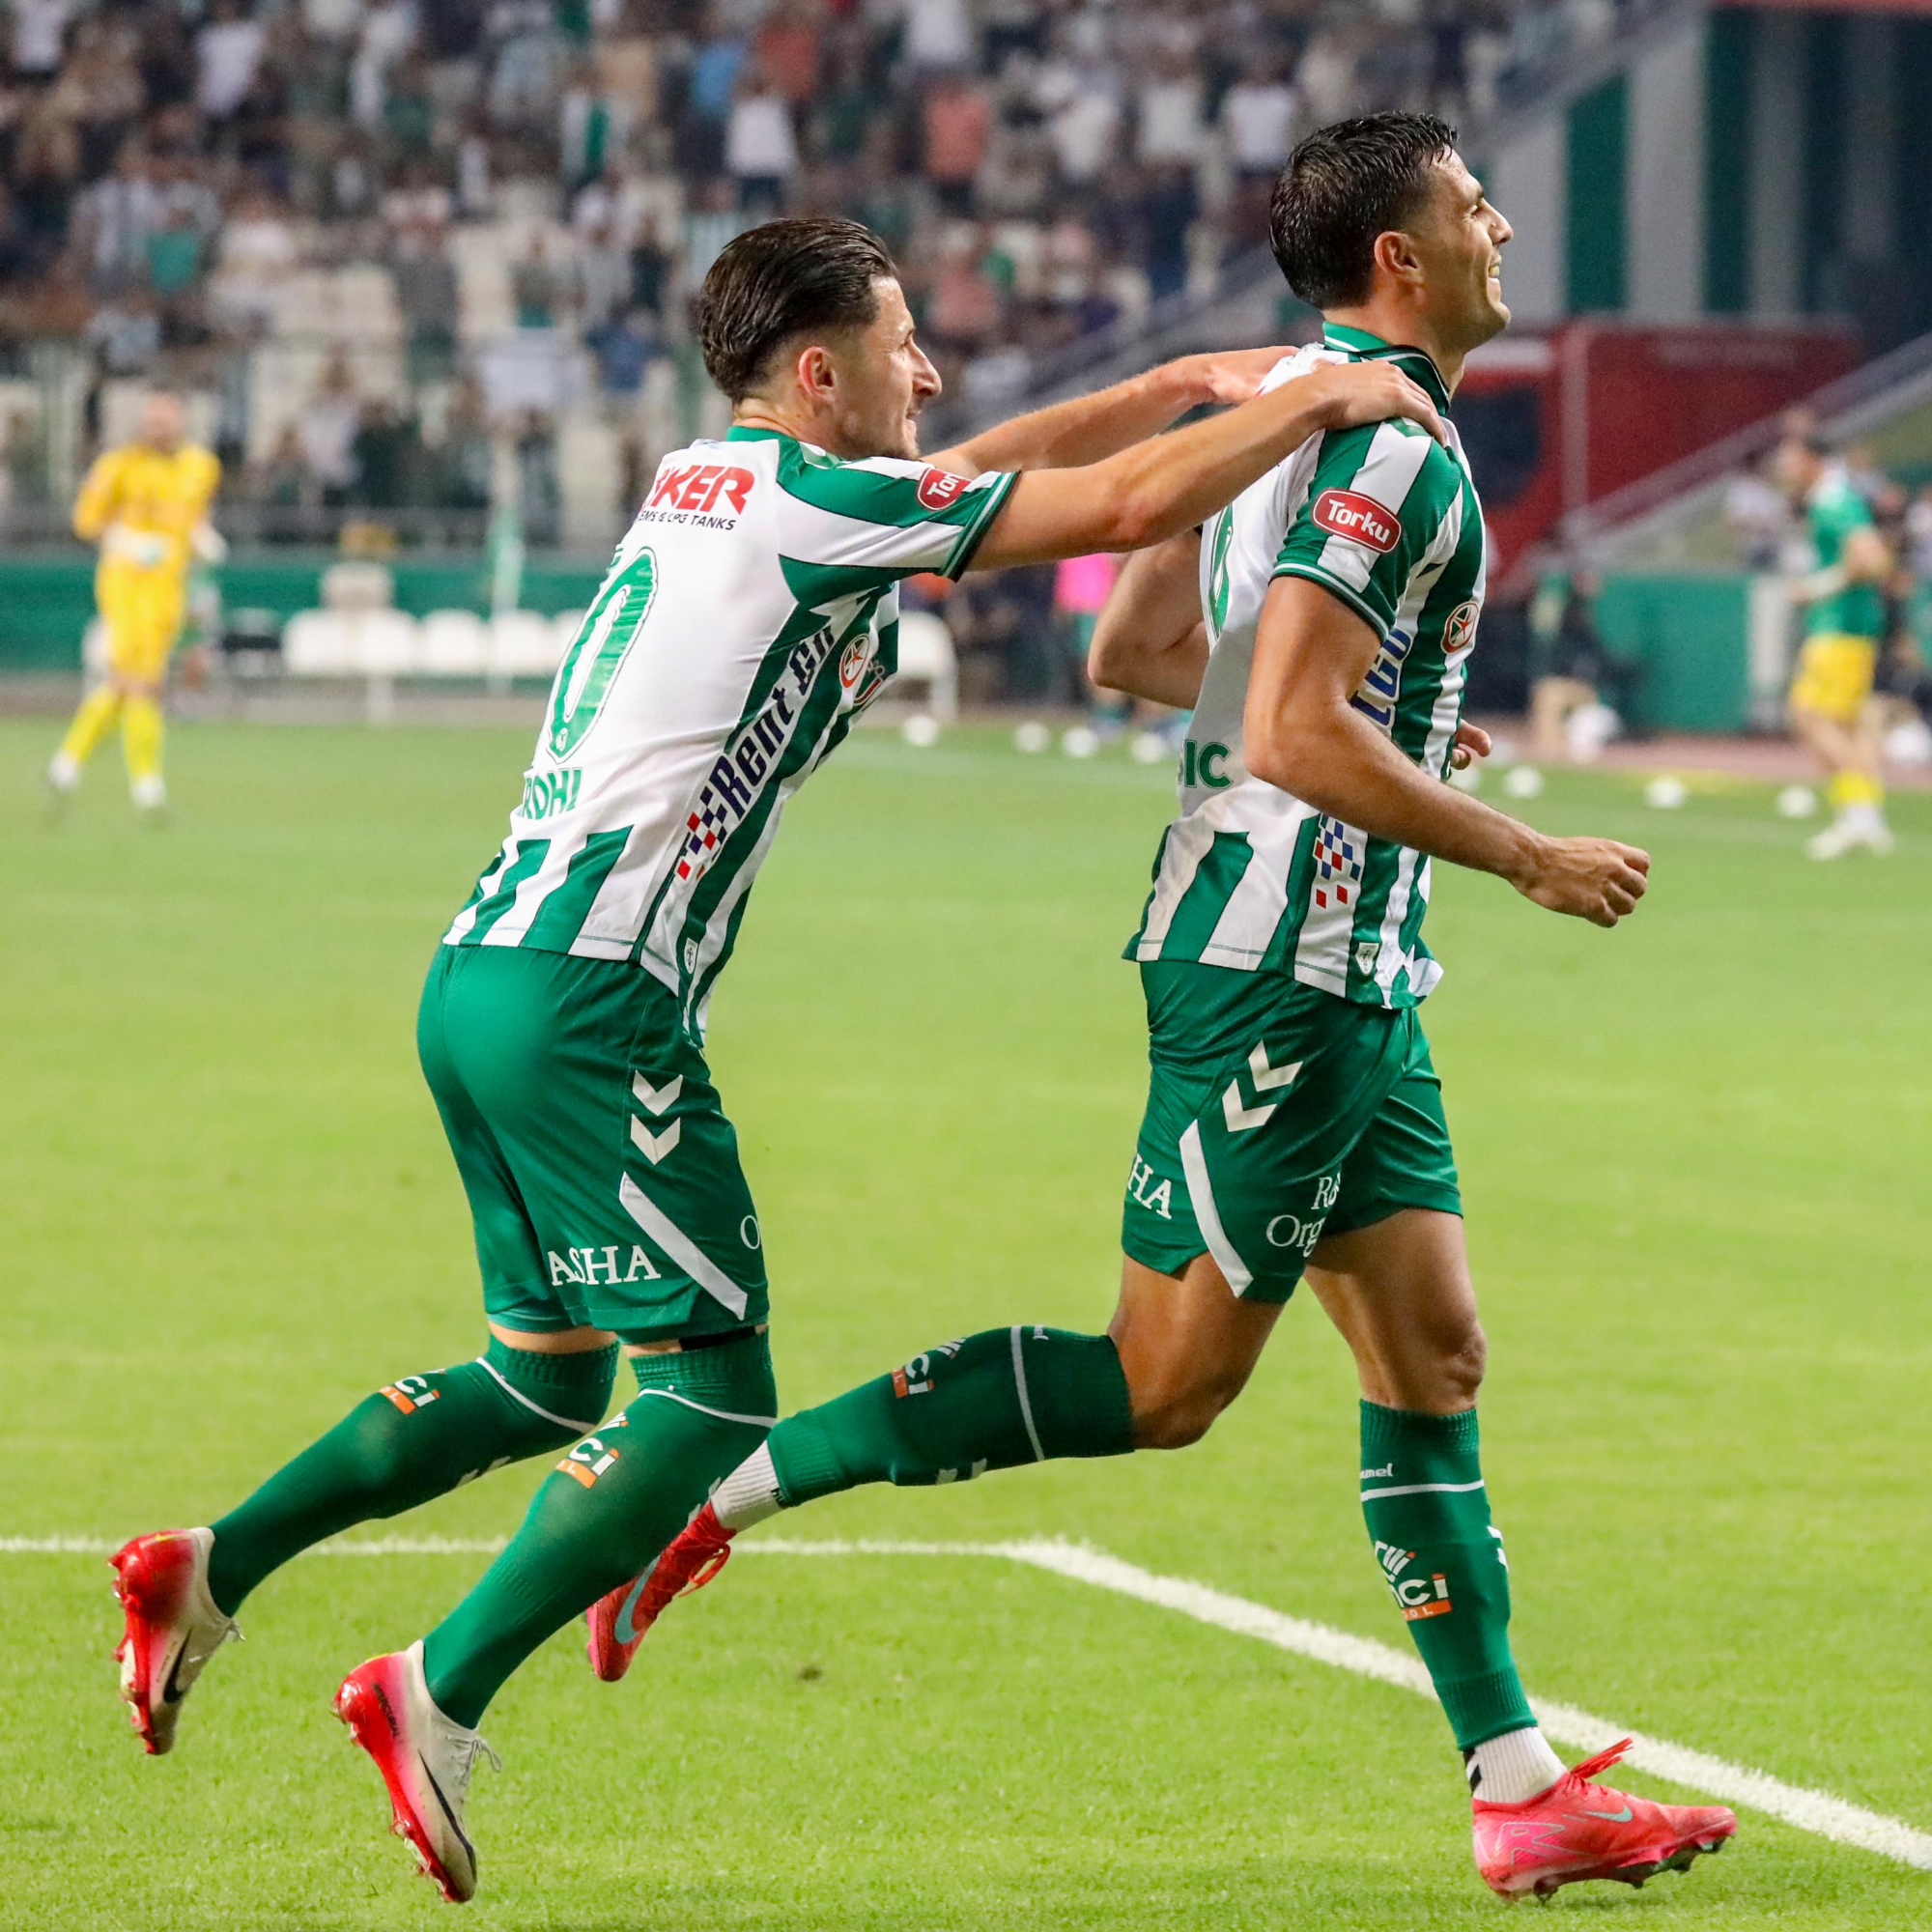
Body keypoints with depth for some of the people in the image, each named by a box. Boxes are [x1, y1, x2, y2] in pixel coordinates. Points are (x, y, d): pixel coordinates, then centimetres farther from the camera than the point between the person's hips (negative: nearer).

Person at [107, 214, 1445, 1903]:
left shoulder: (708, 486, 18)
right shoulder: (811, 498, -9)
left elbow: (1004, 467, 31)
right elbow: (1129, 505, -11)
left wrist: (1190, 380, 25)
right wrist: (1319, 400, 1)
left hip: (486, 981, 10)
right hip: (594, 1001, -10)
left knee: (546, 1376, 19)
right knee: (713, 1386, -4)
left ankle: (210, 1570, 18)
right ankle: (437, 1698, -6)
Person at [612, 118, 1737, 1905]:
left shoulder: (1288, 402, 13)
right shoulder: (1390, 445, -16)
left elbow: (1132, 647, 18)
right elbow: (1298, 737, -24)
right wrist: (1530, 859, -15)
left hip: (1343, 982, 10)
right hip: (1283, 967, -10)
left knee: (1434, 1359, 8)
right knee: (1163, 1385, -5)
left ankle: (1521, 1789, 8)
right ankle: (725, 1480, -2)